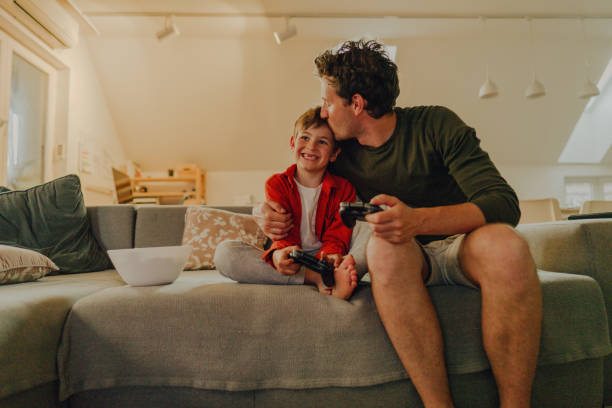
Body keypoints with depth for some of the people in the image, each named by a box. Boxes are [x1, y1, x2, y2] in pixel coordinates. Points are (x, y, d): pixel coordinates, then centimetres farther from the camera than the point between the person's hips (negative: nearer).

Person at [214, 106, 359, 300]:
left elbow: (337, 236, -6)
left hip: (323, 257, 0)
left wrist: (330, 255, -33)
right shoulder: (277, 184, 2)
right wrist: (279, 255, -37)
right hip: (290, 259, 0)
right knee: (224, 252, -25)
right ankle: (315, 277, -35)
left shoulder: (343, 189, 2)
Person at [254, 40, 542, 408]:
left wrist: (419, 220, -37)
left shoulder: (435, 125, -10)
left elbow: (505, 203, -20)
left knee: (503, 243, -36)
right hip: (407, 257, 2)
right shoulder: (341, 154, 3)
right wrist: (266, 212, -6)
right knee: (383, 245, -34)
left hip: (460, 244, -1)